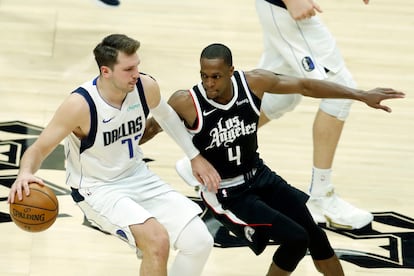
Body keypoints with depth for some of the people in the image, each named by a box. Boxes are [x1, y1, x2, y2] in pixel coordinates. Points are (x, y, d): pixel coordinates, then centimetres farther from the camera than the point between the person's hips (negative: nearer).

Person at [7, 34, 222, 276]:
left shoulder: (146, 87, -12)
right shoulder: (80, 105, -27)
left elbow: (165, 115, 13)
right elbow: (39, 149, -19)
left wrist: (195, 156, 19)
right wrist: (25, 174, -41)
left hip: (138, 177, 6)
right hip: (97, 190, -6)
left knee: (200, 242, -5)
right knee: (158, 240, -29)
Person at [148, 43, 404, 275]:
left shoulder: (254, 82, -14)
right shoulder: (185, 102, -24)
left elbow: (304, 86, -3)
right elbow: (150, 128, -6)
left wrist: (362, 95, -2)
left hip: (259, 176, 5)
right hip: (224, 193, -5)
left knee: (315, 236, 5)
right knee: (295, 239, -17)